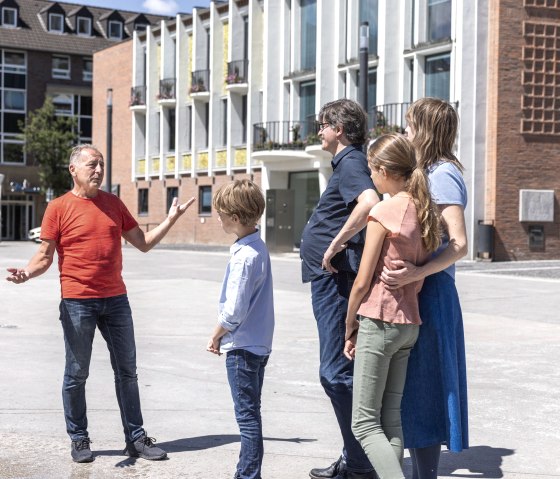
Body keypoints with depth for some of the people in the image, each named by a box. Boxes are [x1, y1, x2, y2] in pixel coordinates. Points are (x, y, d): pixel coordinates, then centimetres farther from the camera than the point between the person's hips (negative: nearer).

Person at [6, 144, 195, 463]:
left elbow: (143, 243, 13)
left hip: (116, 300, 4)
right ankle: (79, 440, 18)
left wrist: (171, 220, 3)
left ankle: (136, 437, 17)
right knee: (77, 374, 4)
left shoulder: (113, 204, 9)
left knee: (127, 371, 8)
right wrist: (26, 273, -23)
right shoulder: (59, 208, -3)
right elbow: (45, 256, -3)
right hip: (78, 303, -4)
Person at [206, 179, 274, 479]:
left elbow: (234, 311, -23)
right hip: (259, 344, 9)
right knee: (250, 413, 17)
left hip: (242, 348, -9)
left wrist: (215, 337, -6)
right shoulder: (258, 247, 7)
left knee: (247, 416, -1)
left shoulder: (243, 256, -21)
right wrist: (223, 336, 16)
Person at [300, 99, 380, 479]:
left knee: (337, 372, -8)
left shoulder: (351, 162, -13)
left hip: (335, 277, -11)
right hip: (330, 278, 11)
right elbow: (363, 204, 28)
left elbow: (370, 203, -33)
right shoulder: (347, 163, 18)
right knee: (338, 371, 16)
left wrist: (335, 246, -25)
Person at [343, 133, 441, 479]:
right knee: (391, 418, 13)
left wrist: (349, 327, 0)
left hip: (379, 321, -8)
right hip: (410, 322, 8)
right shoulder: (426, 211, 8)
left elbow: (362, 282, -11)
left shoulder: (384, 211, -13)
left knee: (364, 423, -2)